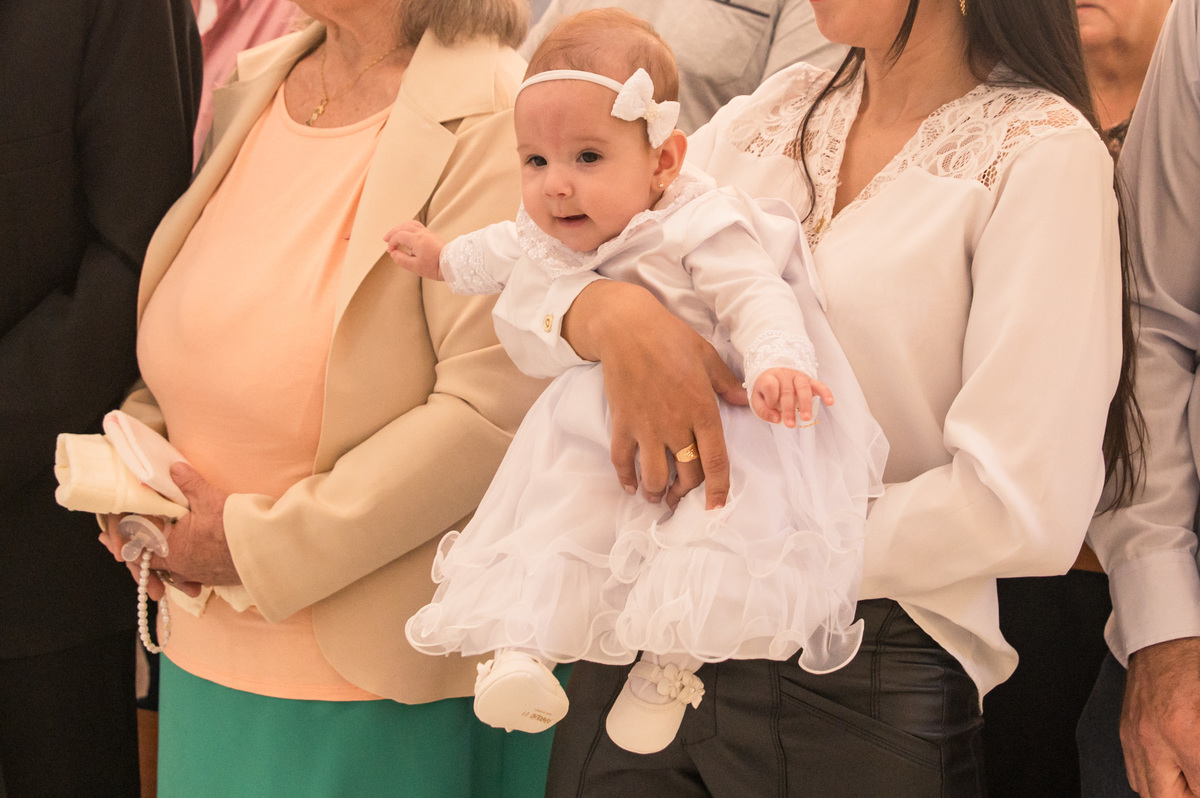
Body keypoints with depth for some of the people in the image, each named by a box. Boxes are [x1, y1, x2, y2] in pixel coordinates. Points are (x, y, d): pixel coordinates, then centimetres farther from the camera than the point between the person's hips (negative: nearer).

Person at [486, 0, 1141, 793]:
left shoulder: (1039, 152, -10)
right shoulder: (777, 110, 8)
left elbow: (1024, 507, -18)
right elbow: (525, 303, 4)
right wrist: (611, 311, -19)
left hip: (865, 681, -5)